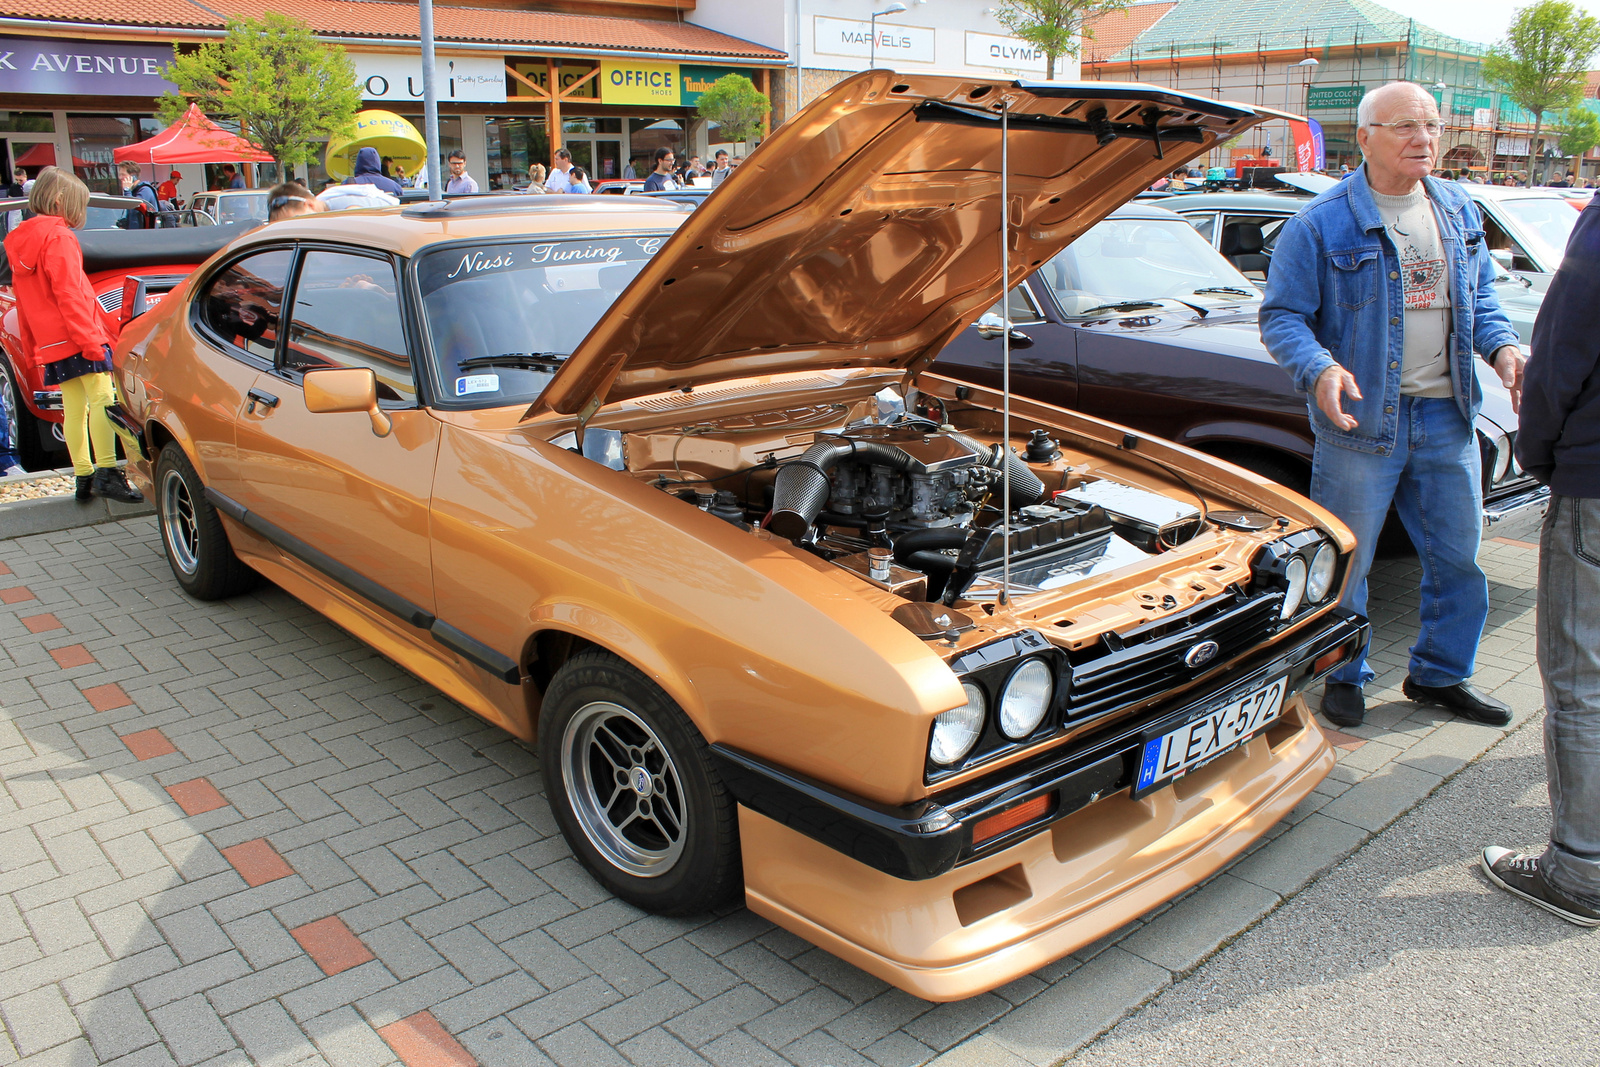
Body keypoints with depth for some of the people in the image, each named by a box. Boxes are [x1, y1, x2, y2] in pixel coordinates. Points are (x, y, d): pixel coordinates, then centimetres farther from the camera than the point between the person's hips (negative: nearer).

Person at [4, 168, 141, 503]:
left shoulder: (19, 241, 20)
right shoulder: (58, 237, -7)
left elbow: (25, 305, 21)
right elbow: (69, 295, -16)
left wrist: (33, 347, 23)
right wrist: (90, 339, -19)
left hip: (50, 345, 9)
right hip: (75, 336, -9)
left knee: (74, 409, 10)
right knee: (102, 399, -12)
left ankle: (83, 477, 12)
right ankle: (106, 472, -20)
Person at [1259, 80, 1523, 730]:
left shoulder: (1459, 213, 11)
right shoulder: (1321, 224, -8)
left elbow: (1480, 295, 21)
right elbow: (1281, 317, -9)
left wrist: (1503, 348, 2)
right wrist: (1320, 370, -27)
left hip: (1448, 415, 6)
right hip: (1360, 417, -5)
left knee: (1458, 556, 12)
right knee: (1343, 560, 4)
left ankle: (1441, 674, 31)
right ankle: (1344, 676, 24)